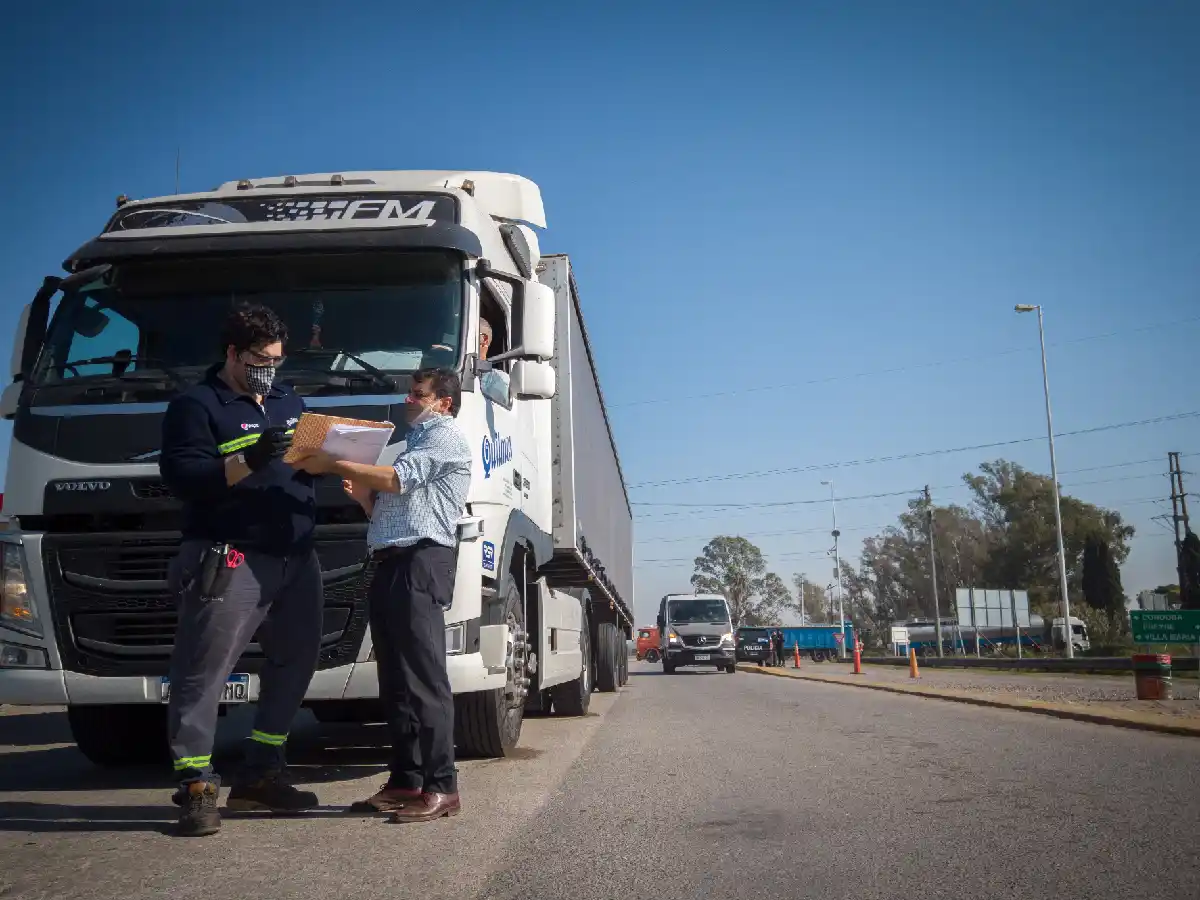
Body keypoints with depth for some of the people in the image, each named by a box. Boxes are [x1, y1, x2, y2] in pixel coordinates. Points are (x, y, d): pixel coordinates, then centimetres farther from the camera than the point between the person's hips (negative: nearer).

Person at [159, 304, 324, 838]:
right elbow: (181, 475, -12)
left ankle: (260, 776, 23)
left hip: (297, 560, 7)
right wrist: (250, 460, -24)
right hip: (230, 562, -7)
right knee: (202, 673, -7)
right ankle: (196, 787, 0)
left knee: (293, 664, 12)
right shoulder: (196, 406, 0)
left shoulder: (290, 403, 22)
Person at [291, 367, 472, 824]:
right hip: (390, 564, 10)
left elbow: (396, 479, -11)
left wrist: (332, 464, -5)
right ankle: (405, 781, 12)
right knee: (396, 681, 8)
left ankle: (442, 787, -11)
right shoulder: (415, 442, 31)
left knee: (423, 678, -12)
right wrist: (361, 494, 8)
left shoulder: (446, 435, 3)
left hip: (421, 562, -9)